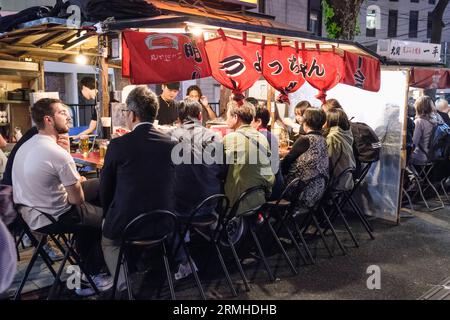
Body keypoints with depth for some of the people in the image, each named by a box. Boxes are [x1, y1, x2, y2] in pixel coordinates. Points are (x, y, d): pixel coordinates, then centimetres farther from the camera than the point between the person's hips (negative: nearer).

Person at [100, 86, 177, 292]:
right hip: (163, 226, 4)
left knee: (108, 240, 31)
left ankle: (124, 283, 10)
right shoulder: (171, 145, -4)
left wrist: (111, 217, 18)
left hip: (125, 226, -3)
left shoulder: (118, 145, -12)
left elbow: (106, 190, 0)